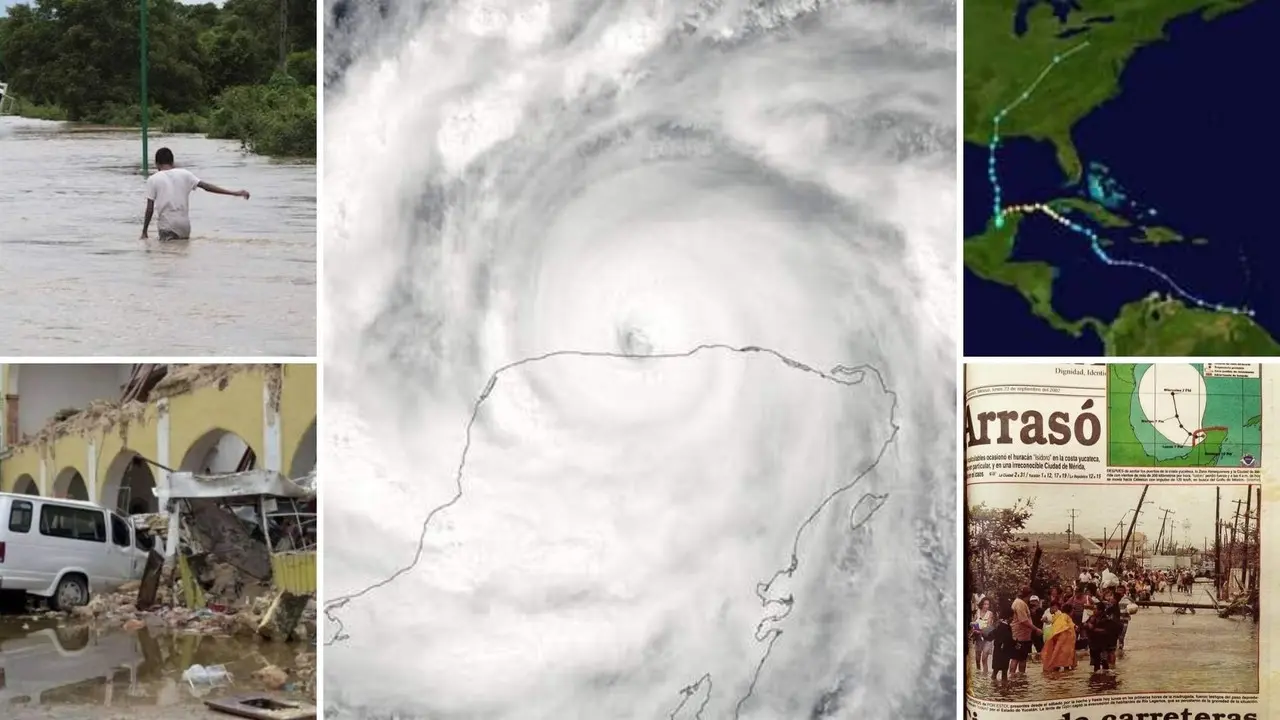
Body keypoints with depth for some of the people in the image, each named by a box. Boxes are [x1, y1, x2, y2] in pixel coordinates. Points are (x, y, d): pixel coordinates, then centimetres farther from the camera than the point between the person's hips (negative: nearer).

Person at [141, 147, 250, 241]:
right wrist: (235, 193, 1)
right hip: (184, 225, 4)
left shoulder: (153, 179, -1)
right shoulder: (184, 174, 5)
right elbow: (207, 187, 0)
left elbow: (150, 209, -3)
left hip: (166, 227, -3)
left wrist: (144, 232, 5)